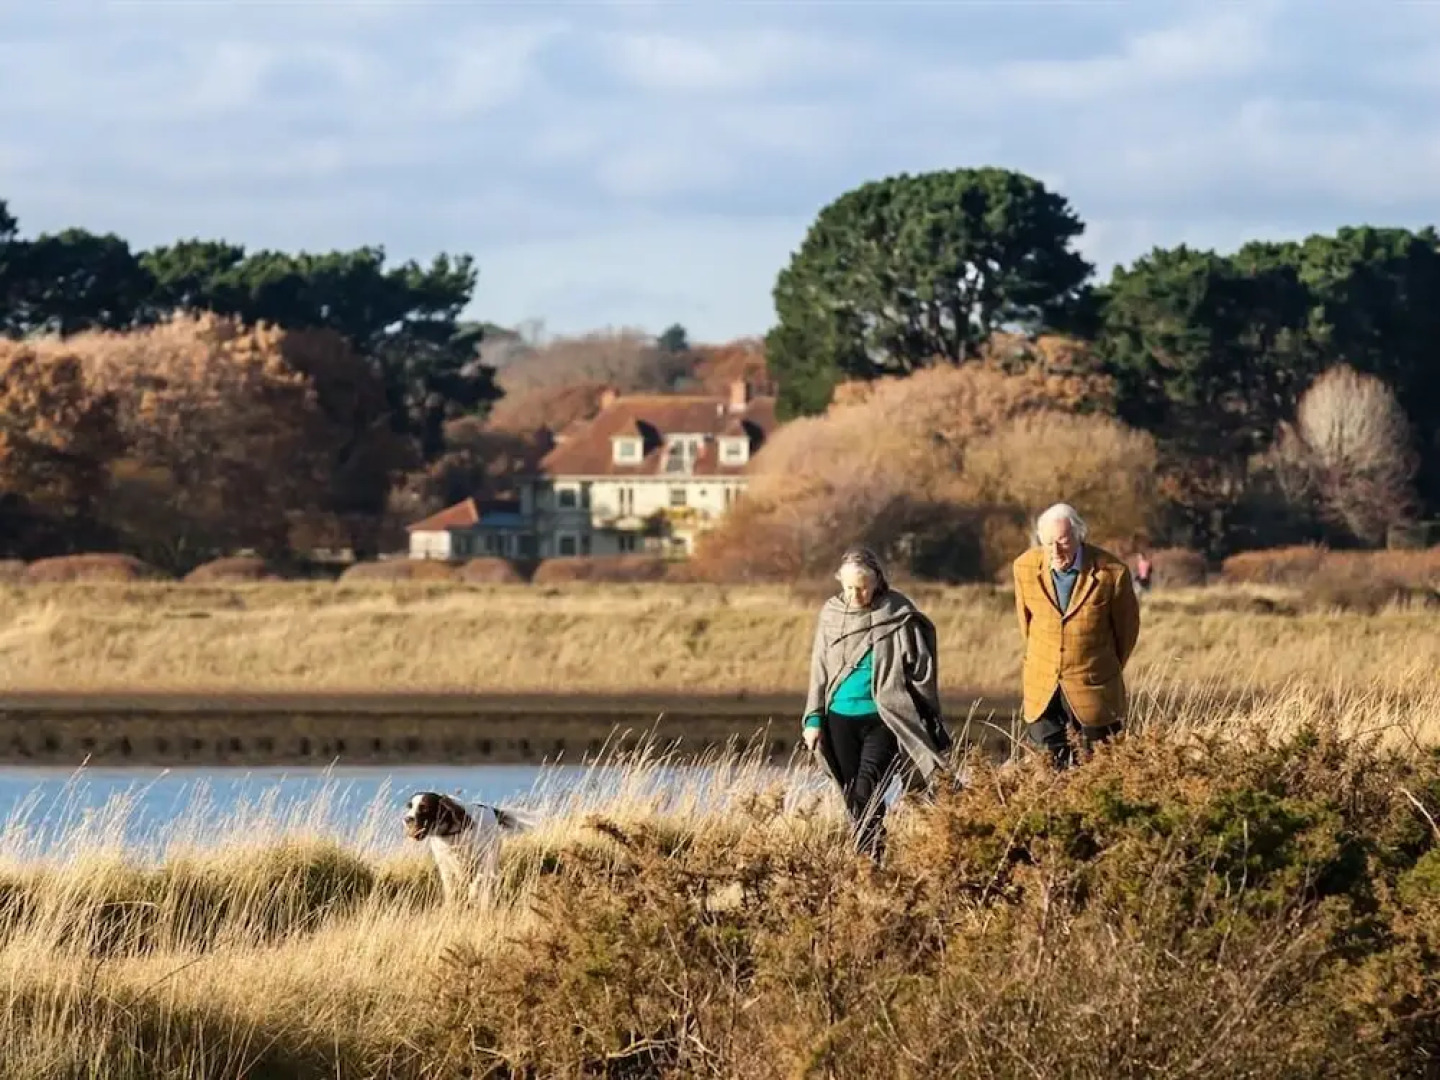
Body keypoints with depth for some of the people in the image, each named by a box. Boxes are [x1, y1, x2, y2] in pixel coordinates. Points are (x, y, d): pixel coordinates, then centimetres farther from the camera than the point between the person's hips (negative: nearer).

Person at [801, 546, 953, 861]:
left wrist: (931, 724, -2)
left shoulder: (898, 616, -7)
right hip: (841, 719, 5)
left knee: (867, 794, -18)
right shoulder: (831, 614, 5)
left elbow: (922, 672, -3)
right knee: (852, 798, 7)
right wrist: (814, 718, 8)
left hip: (884, 719, -5)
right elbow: (819, 671, 13)